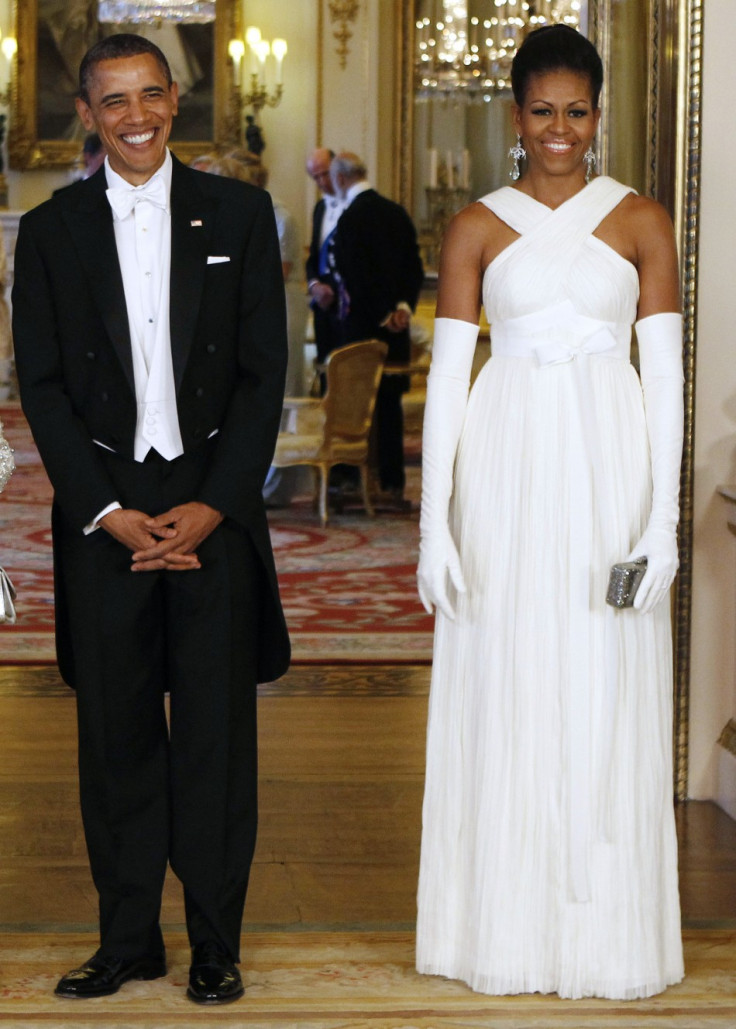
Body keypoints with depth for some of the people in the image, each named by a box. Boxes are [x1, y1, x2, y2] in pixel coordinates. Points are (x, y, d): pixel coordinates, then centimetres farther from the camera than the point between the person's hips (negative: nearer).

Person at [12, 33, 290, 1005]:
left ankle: (216, 944, 11)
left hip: (214, 507, -1)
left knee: (217, 731, 1)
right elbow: (43, 387, 3)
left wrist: (212, 506, -8)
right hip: (103, 511, 1)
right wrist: (109, 513, -7)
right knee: (116, 733, 4)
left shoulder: (238, 214, 4)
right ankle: (129, 939, 14)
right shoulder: (51, 231, 6)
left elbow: (264, 373, 1)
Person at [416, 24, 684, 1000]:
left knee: (607, 697, 3)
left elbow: (665, 375, 2)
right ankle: (505, 931, 14)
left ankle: (605, 931, 14)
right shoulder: (478, 227, 4)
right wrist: (435, 524, -5)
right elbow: (445, 377, 1)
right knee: (504, 692, 3)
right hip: (507, 471, 0)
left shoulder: (640, 221, 5)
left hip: (609, 474, 0)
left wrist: (664, 518, -6)